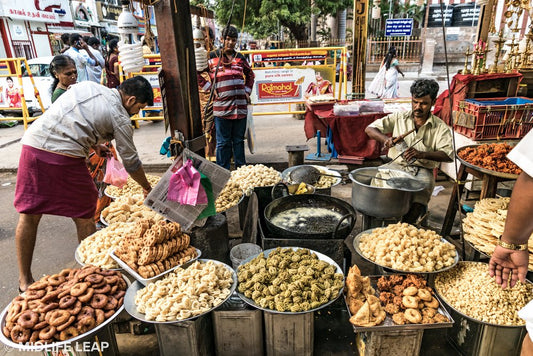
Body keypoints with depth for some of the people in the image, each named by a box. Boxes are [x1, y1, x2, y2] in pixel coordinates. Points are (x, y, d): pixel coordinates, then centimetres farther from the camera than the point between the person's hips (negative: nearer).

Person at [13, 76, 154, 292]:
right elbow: (131, 161, 6)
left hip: (33, 143, 7)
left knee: (29, 214, 14)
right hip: (65, 156, -6)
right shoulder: (119, 118, 0)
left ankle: (25, 280, 27)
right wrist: (147, 189, 19)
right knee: (83, 217, 10)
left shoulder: (87, 86, 18)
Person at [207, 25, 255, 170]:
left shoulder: (240, 58, 13)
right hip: (221, 106, -3)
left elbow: (250, 75, 27)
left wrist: (247, 91, 15)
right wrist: (212, 89, -1)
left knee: (239, 140, 12)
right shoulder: (213, 56, 2)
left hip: (240, 105, 4)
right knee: (223, 142, 1)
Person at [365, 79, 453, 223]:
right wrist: (385, 139, -15)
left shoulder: (440, 127, 4)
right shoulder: (399, 118, 9)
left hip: (422, 170, -1)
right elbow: (370, 129, 7)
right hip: (396, 165, 1)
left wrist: (422, 154, -28)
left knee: (417, 204, -33)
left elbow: (448, 154, -8)